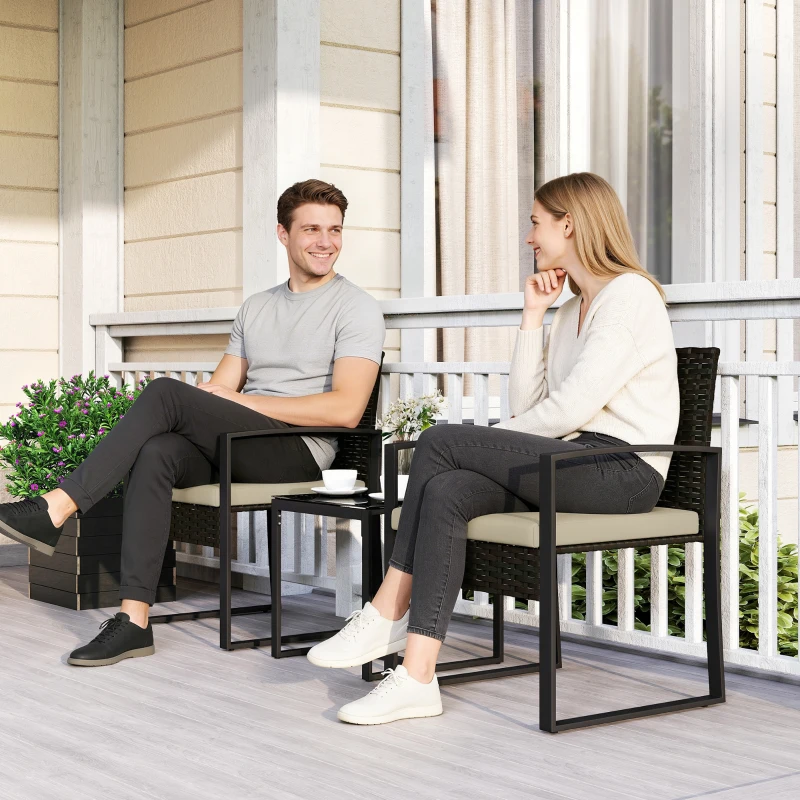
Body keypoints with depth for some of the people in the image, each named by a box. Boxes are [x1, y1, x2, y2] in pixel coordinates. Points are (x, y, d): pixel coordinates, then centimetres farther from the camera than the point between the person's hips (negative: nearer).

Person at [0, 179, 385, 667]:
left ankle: (57, 508, -22)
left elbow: (346, 409, -12)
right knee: (156, 453, -26)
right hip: (237, 446, 6)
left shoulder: (357, 308, 1)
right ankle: (135, 621, -28)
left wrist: (244, 400, -11)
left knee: (167, 393, -24)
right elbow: (220, 390, 18)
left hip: (299, 451, -6)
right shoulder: (256, 307, 23)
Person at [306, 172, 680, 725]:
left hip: (623, 470, -8)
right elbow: (526, 404, 14)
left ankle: (387, 616, -10)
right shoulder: (573, 311, 26)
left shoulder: (630, 294, -5)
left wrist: (493, 442, -1)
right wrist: (534, 316, 11)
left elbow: (573, 407, -15)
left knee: (441, 443, -17)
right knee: (446, 492, -20)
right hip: (576, 466, 8)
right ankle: (418, 678, -29)